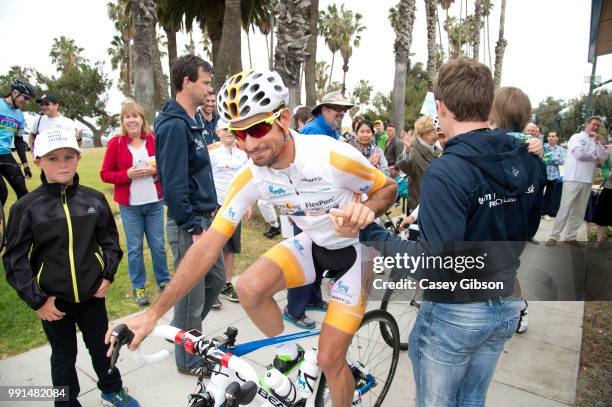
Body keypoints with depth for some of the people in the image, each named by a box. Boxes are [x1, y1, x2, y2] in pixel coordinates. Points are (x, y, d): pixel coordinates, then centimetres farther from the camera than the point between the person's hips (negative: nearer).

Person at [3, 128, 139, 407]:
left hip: (92, 294, 2)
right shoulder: (26, 208, -12)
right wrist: (37, 301, -10)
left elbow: (110, 240, 5)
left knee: (101, 346, 20)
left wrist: (108, 275, -3)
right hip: (53, 301, -1)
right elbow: (15, 260, -8)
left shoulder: (94, 200, -6)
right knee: (64, 356, 17)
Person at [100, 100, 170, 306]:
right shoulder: (116, 143, -3)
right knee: (134, 248, 8)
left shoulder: (154, 140, 2)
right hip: (129, 205, -1)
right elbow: (105, 174, -1)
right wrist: (127, 174, -17)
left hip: (154, 202, 2)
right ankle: (138, 287, 23)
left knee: (158, 245, 9)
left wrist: (156, 170, -11)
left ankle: (163, 281, 27)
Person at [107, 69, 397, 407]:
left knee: (329, 359, -5)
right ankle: (288, 353, 10)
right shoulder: (251, 176, -18)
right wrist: (154, 313, -22)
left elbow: (389, 188, -12)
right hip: (313, 244, 4)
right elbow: (209, 242, -19)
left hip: (354, 249, -3)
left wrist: (367, 209, -36)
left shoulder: (332, 156, -30)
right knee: (249, 288, -20)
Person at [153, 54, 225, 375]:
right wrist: (195, 230, -21)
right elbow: (174, 186, -23)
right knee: (192, 296, 5)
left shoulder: (191, 123, 12)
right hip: (189, 225, -10)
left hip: (205, 218, 10)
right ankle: (189, 361, 26)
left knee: (216, 280, 20)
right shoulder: (174, 125, -18)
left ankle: (185, 333, 40)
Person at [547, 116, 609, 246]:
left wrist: (596, 142, -3)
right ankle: (554, 236, -2)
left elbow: (604, 157, 3)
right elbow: (579, 154, -16)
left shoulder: (596, 142, 17)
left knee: (579, 211, 8)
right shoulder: (577, 137, 0)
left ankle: (570, 236, 16)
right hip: (573, 179, -6)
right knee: (565, 208, -7)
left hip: (587, 181, 6)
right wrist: (595, 158, 0)